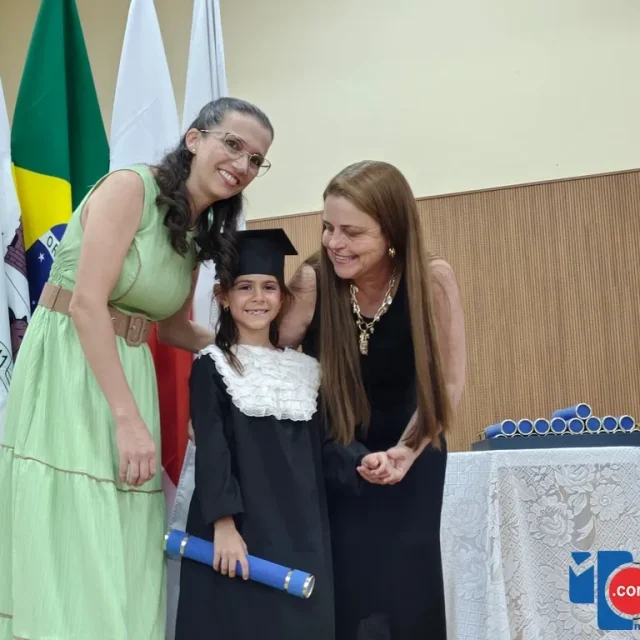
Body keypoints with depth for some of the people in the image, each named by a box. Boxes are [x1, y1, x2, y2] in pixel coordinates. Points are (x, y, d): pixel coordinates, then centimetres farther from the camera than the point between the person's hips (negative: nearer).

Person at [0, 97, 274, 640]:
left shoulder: (200, 233, 13)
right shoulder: (131, 186, -12)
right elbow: (86, 302, -19)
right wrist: (129, 419, -22)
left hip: (126, 374, 8)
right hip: (65, 364, -8)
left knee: (119, 561, 9)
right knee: (71, 551, -6)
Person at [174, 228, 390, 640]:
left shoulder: (302, 371, 13)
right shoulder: (212, 367, -1)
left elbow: (322, 446, 11)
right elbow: (211, 451, -8)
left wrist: (359, 461, -9)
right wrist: (223, 523, -16)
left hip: (299, 536, 4)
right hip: (238, 531, -4)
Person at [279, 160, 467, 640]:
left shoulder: (432, 278, -20)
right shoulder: (312, 282, -23)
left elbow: (448, 380, -13)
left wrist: (408, 449, -23)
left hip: (407, 448, 1)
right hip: (328, 455, 0)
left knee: (404, 592, -3)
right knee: (341, 592, -6)